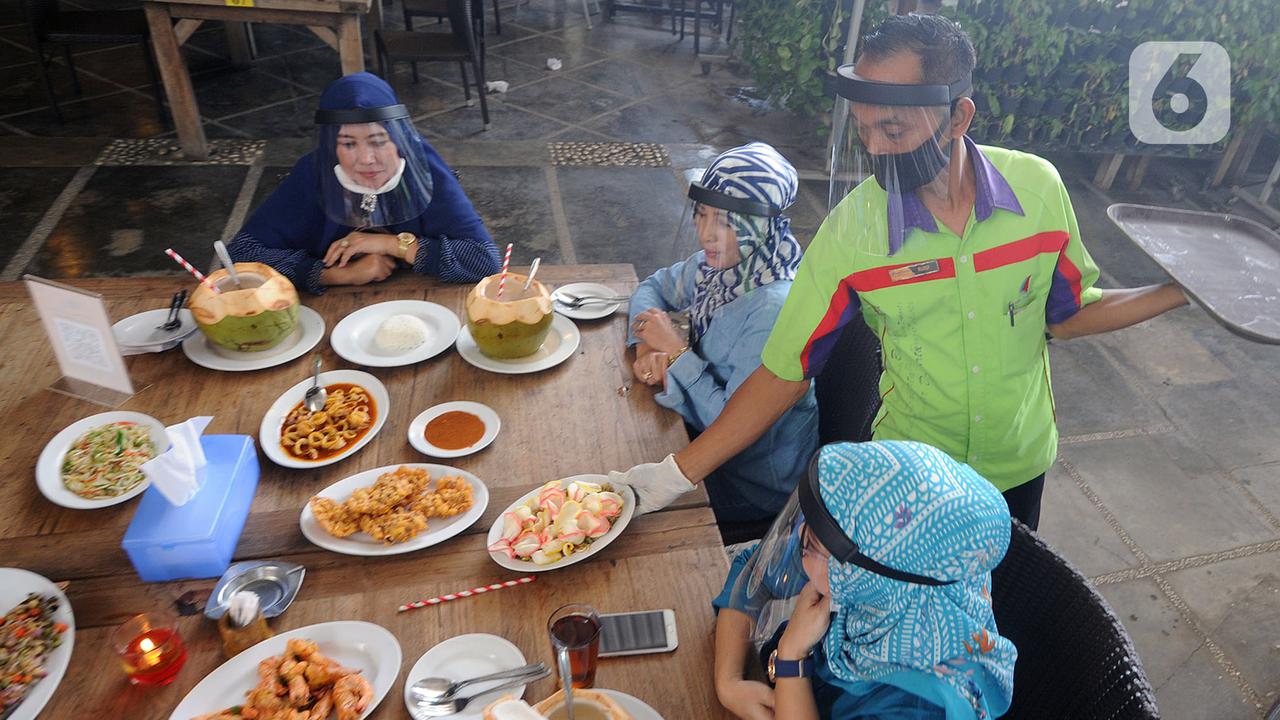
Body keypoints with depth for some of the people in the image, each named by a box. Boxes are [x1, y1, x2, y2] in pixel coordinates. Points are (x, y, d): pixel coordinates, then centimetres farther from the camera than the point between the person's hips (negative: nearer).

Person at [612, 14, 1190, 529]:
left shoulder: (1038, 187, -16)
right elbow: (784, 372, -19)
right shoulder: (851, 228, -23)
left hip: (1018, 465, 3)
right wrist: (676, 474, -22)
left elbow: (1066, 314, 0)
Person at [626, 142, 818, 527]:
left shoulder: (774, 308, -32)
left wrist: (675, 350, -22)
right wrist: (647, 347, -10)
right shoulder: (717, 264, -8)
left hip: (757, 482, -7)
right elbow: (652, 288, 10)